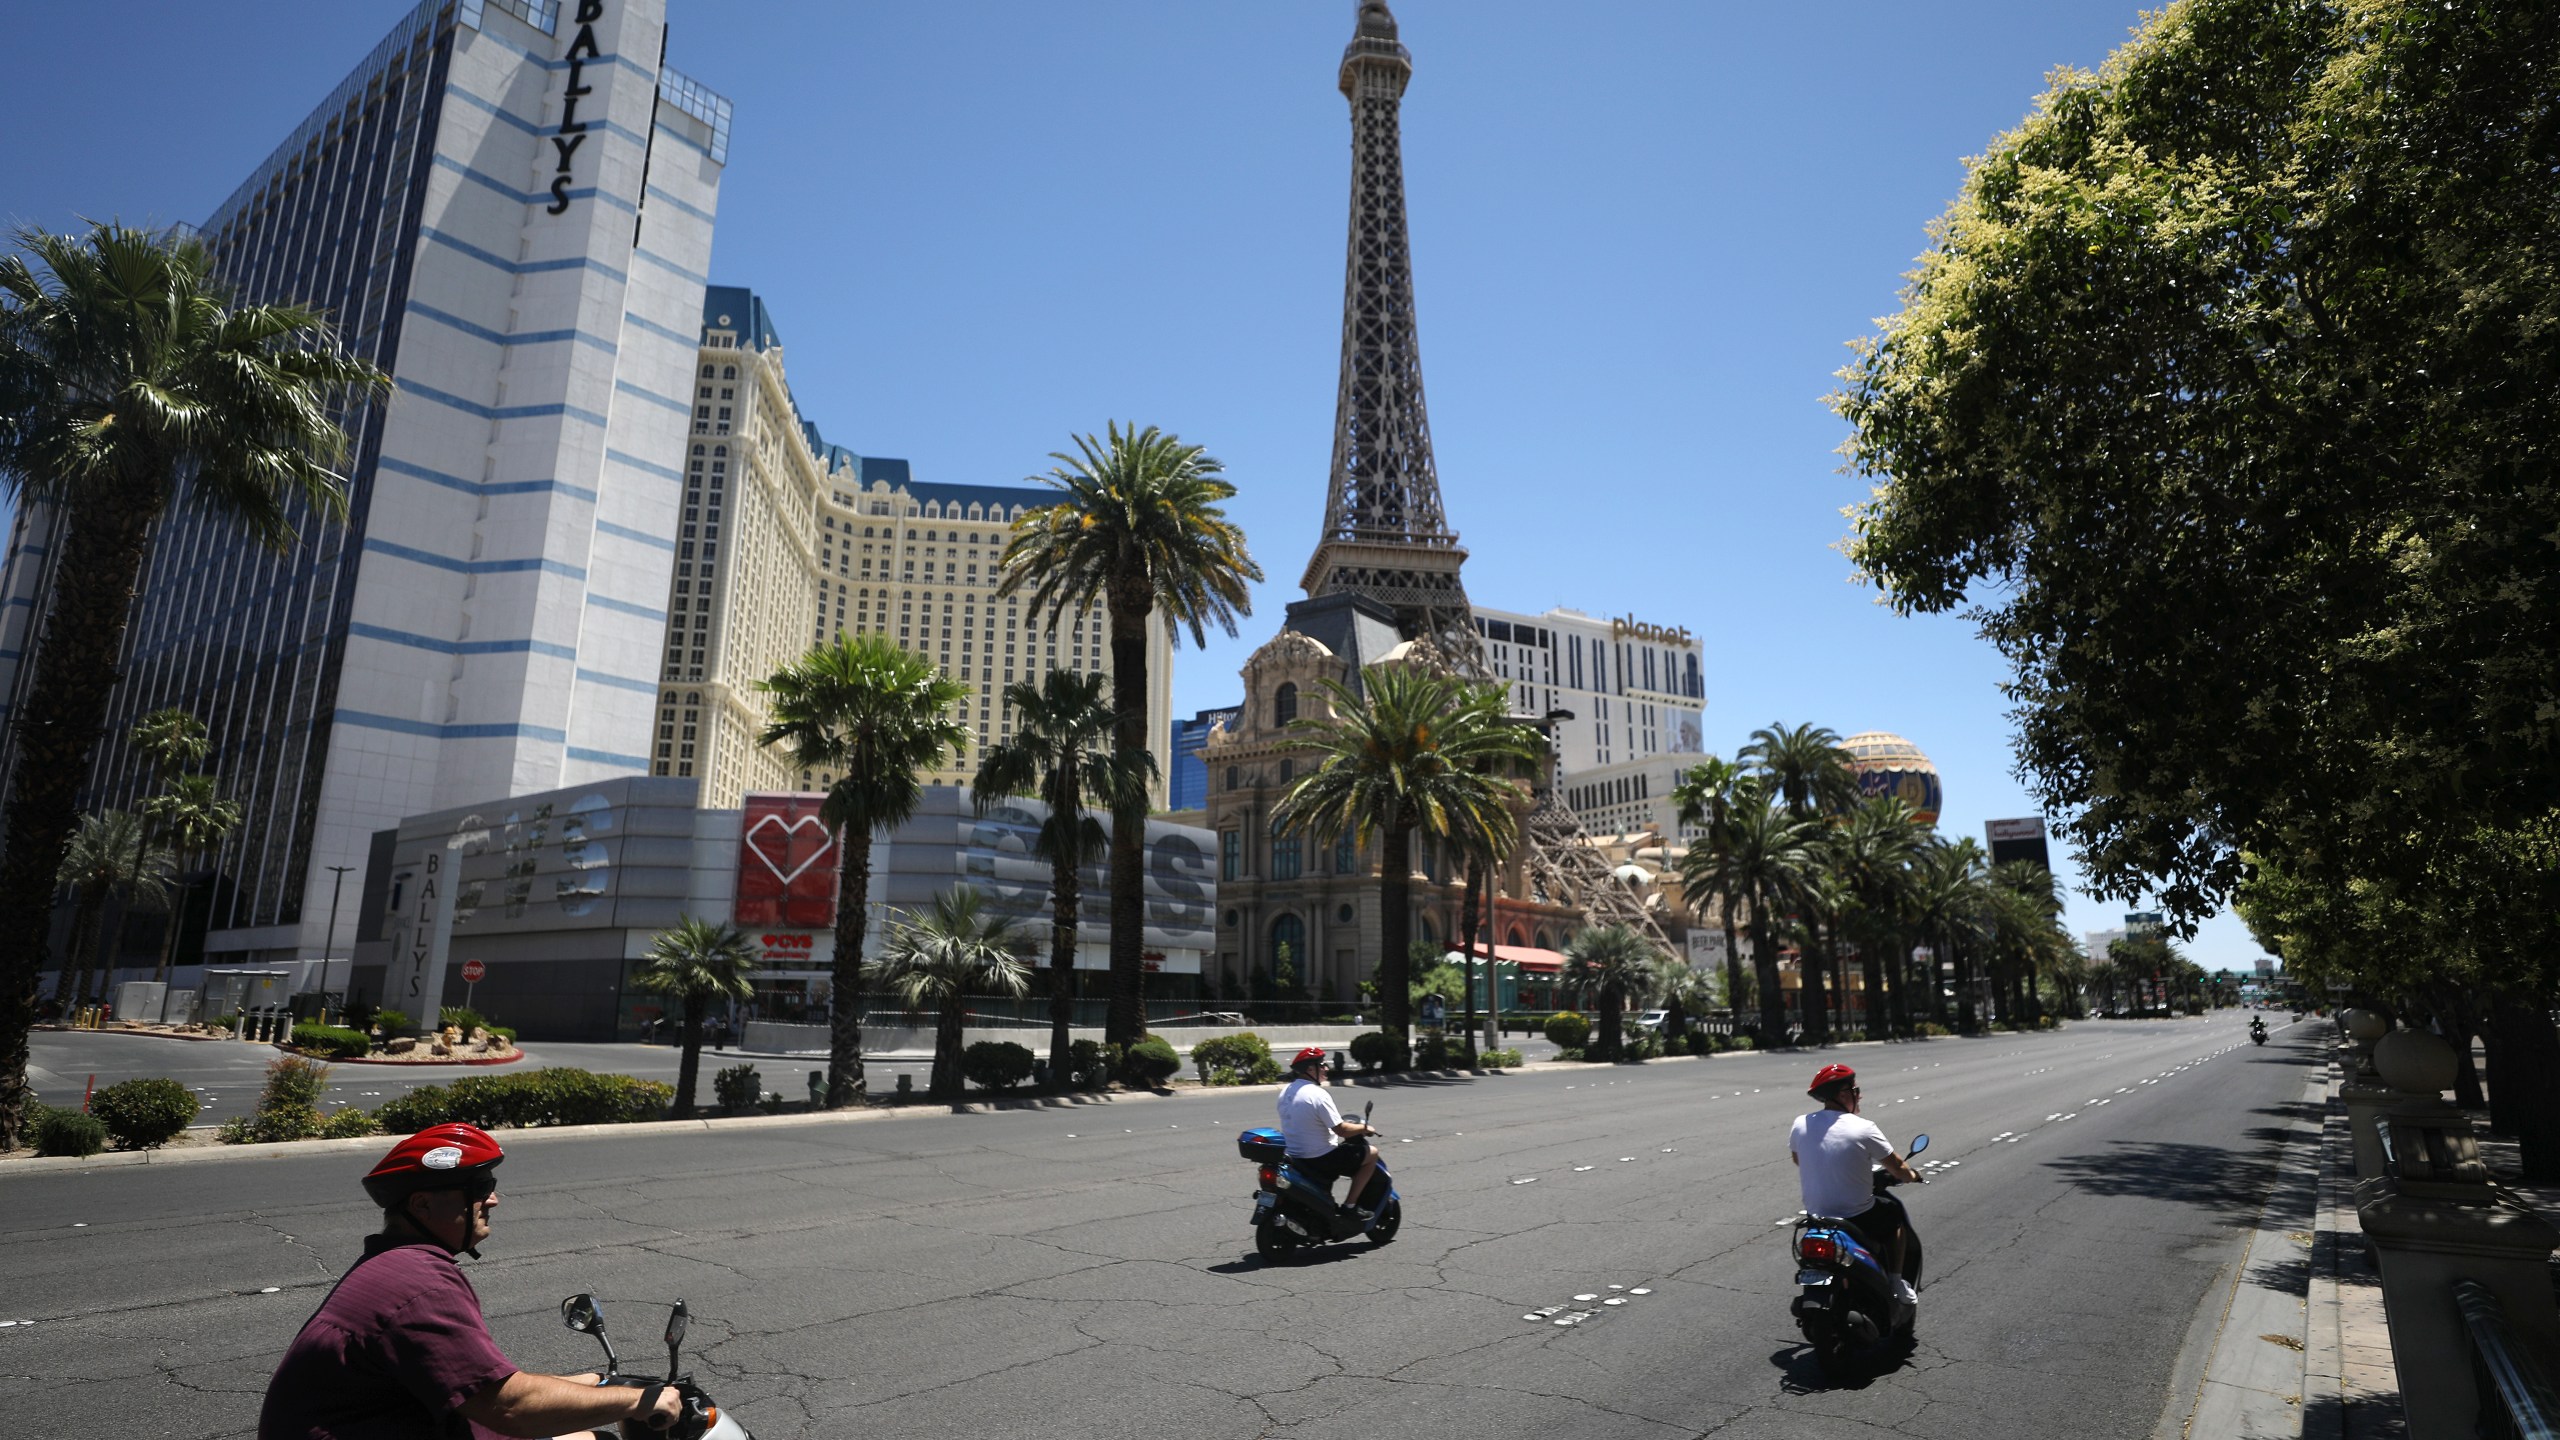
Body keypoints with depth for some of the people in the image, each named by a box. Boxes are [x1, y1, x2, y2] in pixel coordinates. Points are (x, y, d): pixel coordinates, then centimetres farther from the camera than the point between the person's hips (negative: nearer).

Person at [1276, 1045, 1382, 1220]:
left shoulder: (1285, 1091, 4)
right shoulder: (1317, 1094, -22)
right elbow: (1342, 1130, -21)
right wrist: (1364, 1128, -2)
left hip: (1294, 1157, 9)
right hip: (1319, 1158, -9)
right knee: (1372, 1153, 4)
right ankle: (1349, 1205, 3)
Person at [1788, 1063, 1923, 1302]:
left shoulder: (1800, 1124, -5)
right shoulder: (1864, 1129, -17)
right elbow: (1898, 1169, -5)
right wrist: (1912, 1176, 18)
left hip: (1816, 1217, 4)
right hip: (1859, 1219, -4)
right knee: (1895, 1212, 26)